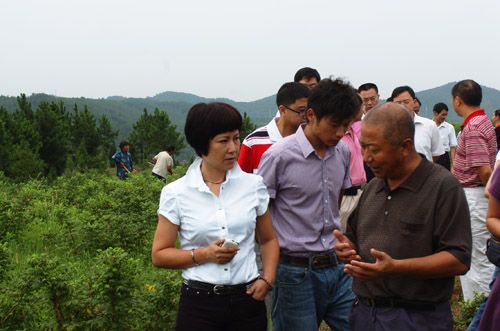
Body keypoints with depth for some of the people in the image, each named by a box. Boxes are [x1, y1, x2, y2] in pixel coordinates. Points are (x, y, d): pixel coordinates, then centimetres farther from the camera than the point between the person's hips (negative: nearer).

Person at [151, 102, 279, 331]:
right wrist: (203, 255, -14)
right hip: (199, 303, -2)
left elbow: (268, 240, 12)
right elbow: (159, 254, -1)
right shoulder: (176, 193, -5)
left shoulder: (253, 185, 0)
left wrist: (267, 279, -3)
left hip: (247, 300, 2)